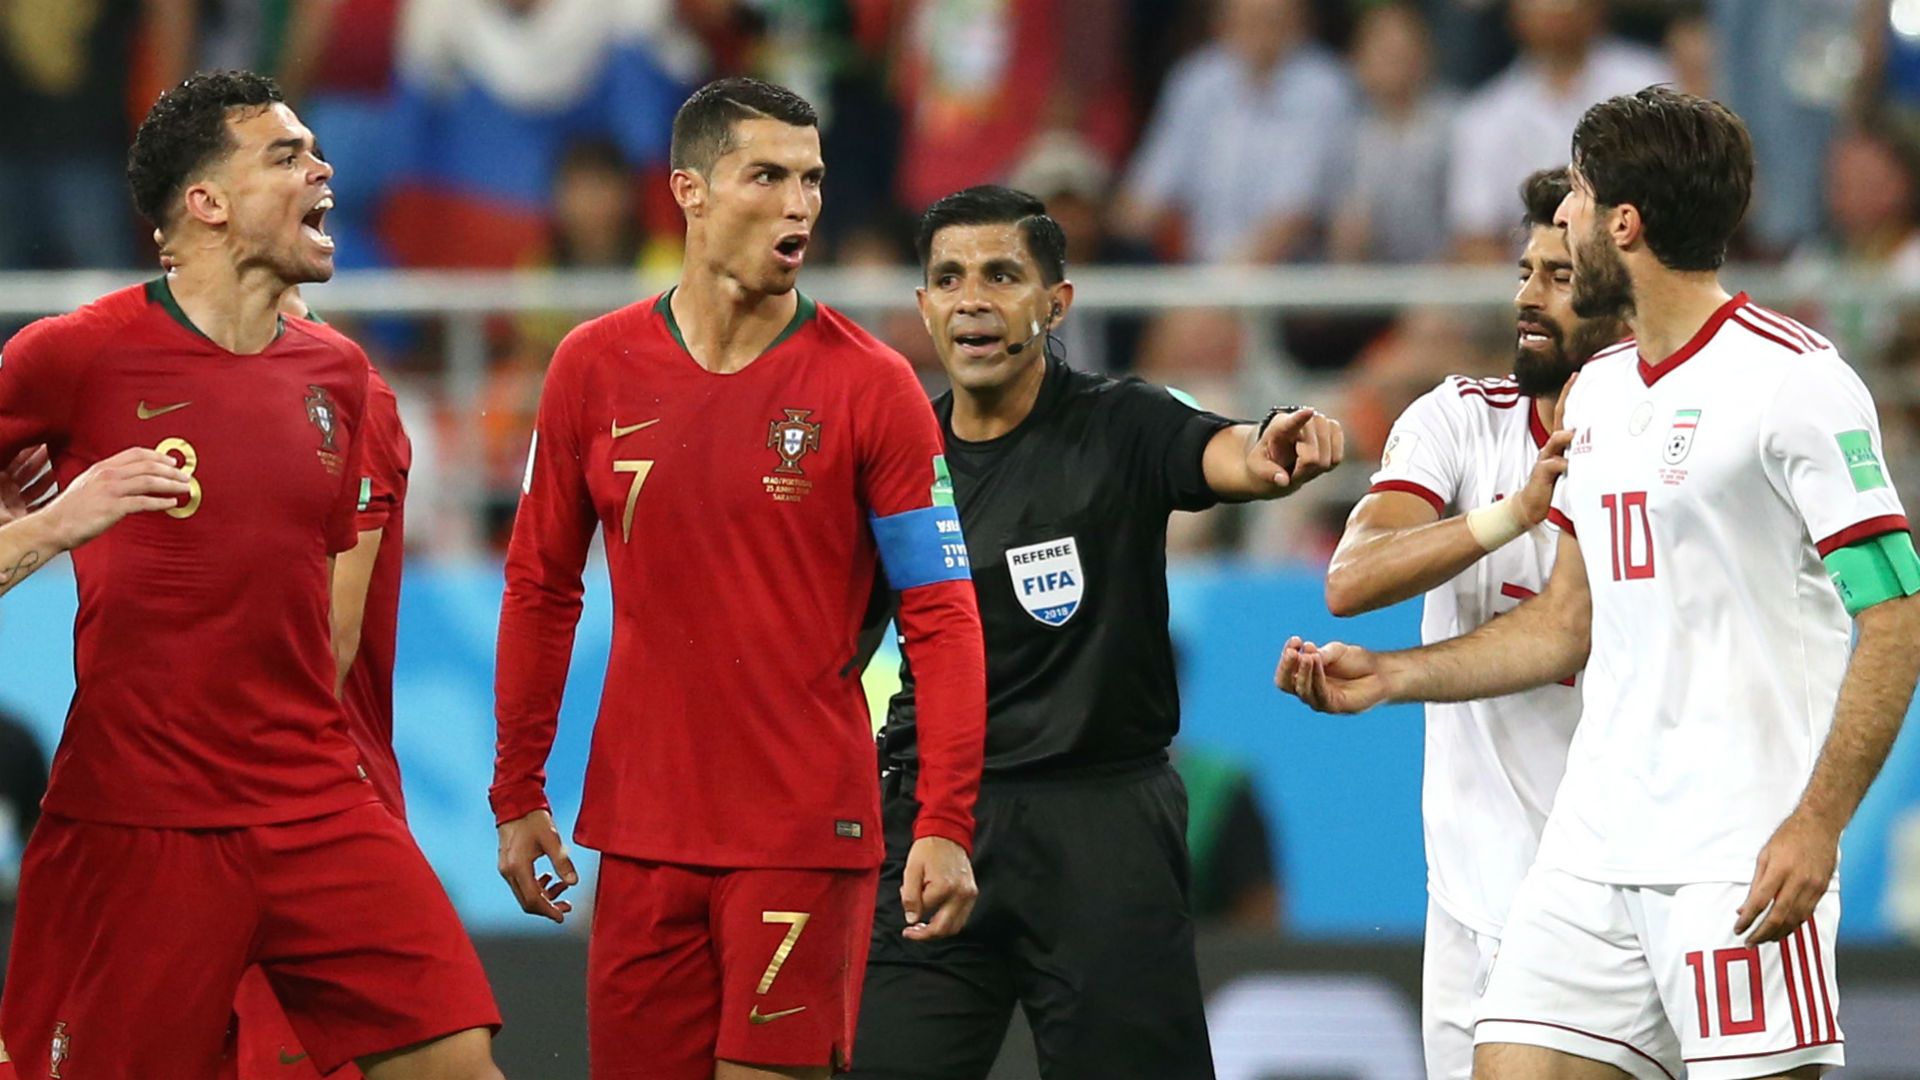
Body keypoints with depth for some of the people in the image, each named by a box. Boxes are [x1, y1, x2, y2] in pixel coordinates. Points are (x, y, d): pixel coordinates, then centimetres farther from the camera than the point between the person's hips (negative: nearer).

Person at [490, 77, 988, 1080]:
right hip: (641, 832, 3)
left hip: (805, 835, -3)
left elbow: (941, 618, -5)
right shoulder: (594, 368, 3)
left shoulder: (870, 385, -5)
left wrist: (946, 826, -14)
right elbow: (540, 589, 12)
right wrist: (517, 796, 10)